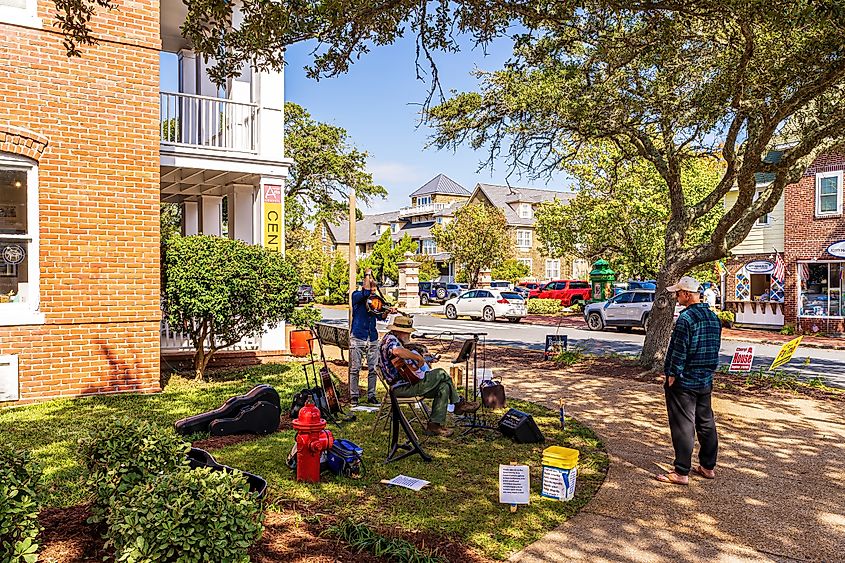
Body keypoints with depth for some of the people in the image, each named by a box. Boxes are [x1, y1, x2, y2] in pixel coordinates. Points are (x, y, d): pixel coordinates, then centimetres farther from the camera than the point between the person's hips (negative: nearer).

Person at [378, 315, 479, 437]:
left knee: (444, 386, 2)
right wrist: (418, 357, -28)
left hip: (409, 382, 11)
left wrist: (426, 360, 18)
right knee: (441, 374, -11)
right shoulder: (390, 339, -14)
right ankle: (459, 403, 8)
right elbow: (397, 351, -39)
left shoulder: (397, 340, 19)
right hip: (402, 387, -11)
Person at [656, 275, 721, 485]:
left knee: (683, 427, -2)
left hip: (684, 382, -8)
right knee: (706, 423, 16)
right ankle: (708, 467, 27)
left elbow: (679, 351, -20)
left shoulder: (686, 318, -19)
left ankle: (682, 472, 4)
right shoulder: (713, 317, 8)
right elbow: (715, 348, 15)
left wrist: (672, 377, -12)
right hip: (706, 381, 8)